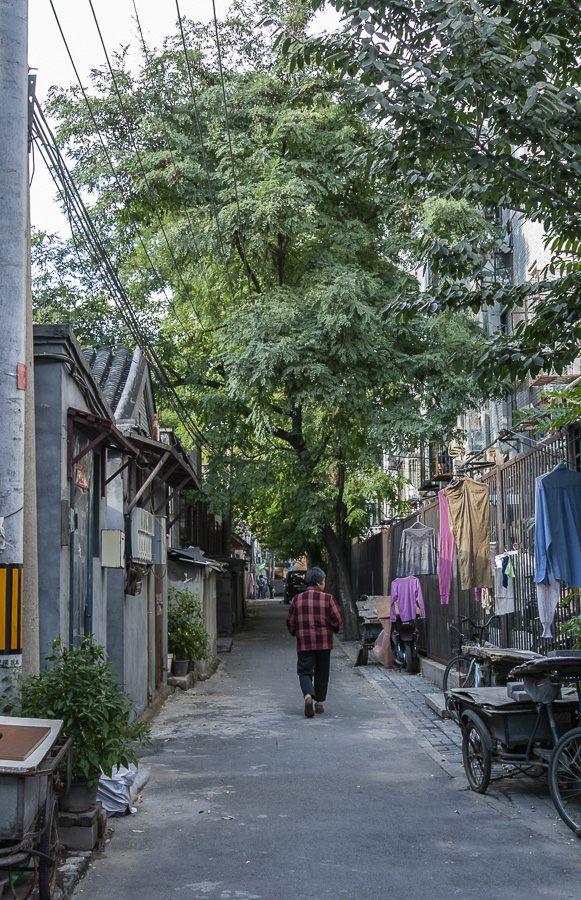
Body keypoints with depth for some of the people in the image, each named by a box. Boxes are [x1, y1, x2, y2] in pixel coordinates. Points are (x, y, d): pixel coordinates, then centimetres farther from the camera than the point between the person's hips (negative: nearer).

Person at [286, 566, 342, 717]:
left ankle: (308, 696, -20)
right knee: (321, 673, 13)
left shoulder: (297, 599, 0)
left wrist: (296, 634, 22)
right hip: (324, 642, 0)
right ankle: (319, 702, 18)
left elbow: (290, 621, 3)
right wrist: (333, 630, 16)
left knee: (305, 672, 4)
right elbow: (337, 620, -6)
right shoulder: (328, 599, -5)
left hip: (304, 643, 0)